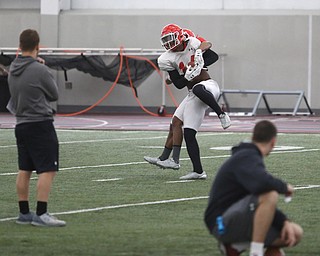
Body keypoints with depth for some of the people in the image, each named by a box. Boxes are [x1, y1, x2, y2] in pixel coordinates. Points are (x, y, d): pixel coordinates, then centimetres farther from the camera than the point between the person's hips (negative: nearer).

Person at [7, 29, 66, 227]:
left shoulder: (13, 69, 7)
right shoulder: (39, 70, -15)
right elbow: (54, 95, -4)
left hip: (22, 125, 8)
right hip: (40, 124, -8)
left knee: (24, 171, 12)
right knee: (48, 170, -8)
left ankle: (24, 213, 16)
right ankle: (41, 214, -14)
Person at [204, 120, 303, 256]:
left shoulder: (249, 156, 18)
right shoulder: (247, 157, -12)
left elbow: (266, 206, 19)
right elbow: (261, 183, -36)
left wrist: (284, 221, 2)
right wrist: (284, 187, -15)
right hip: (222, 223, -10)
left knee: (295, 233, 3)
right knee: (269, 195, -31)